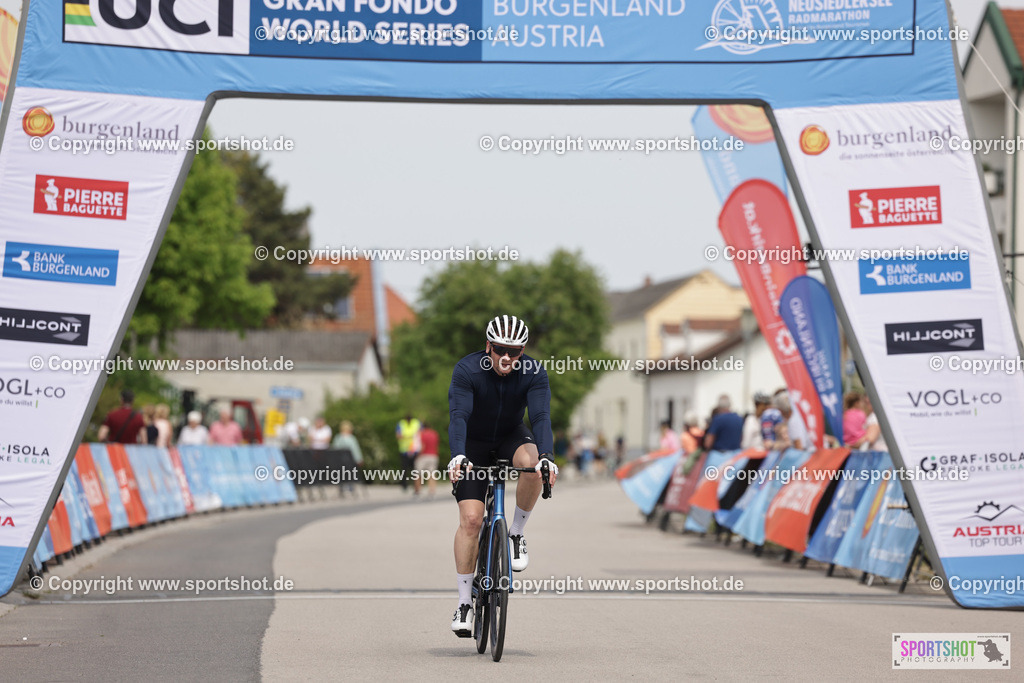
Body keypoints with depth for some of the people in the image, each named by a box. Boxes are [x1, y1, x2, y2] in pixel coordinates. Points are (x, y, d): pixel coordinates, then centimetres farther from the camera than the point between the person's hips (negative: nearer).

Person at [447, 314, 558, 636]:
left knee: (531, 464, -35)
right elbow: (458, 416, -34)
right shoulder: (467, 370, -24)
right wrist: (458, 456, -52)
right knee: (470, 519, -15)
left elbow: (540, 416, -30)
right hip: (474, 444, -1)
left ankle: (516, 534, -11)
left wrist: (546, 457, -47)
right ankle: (464, 602, -6)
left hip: (511, 438, 1)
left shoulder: (534, 373, -20)